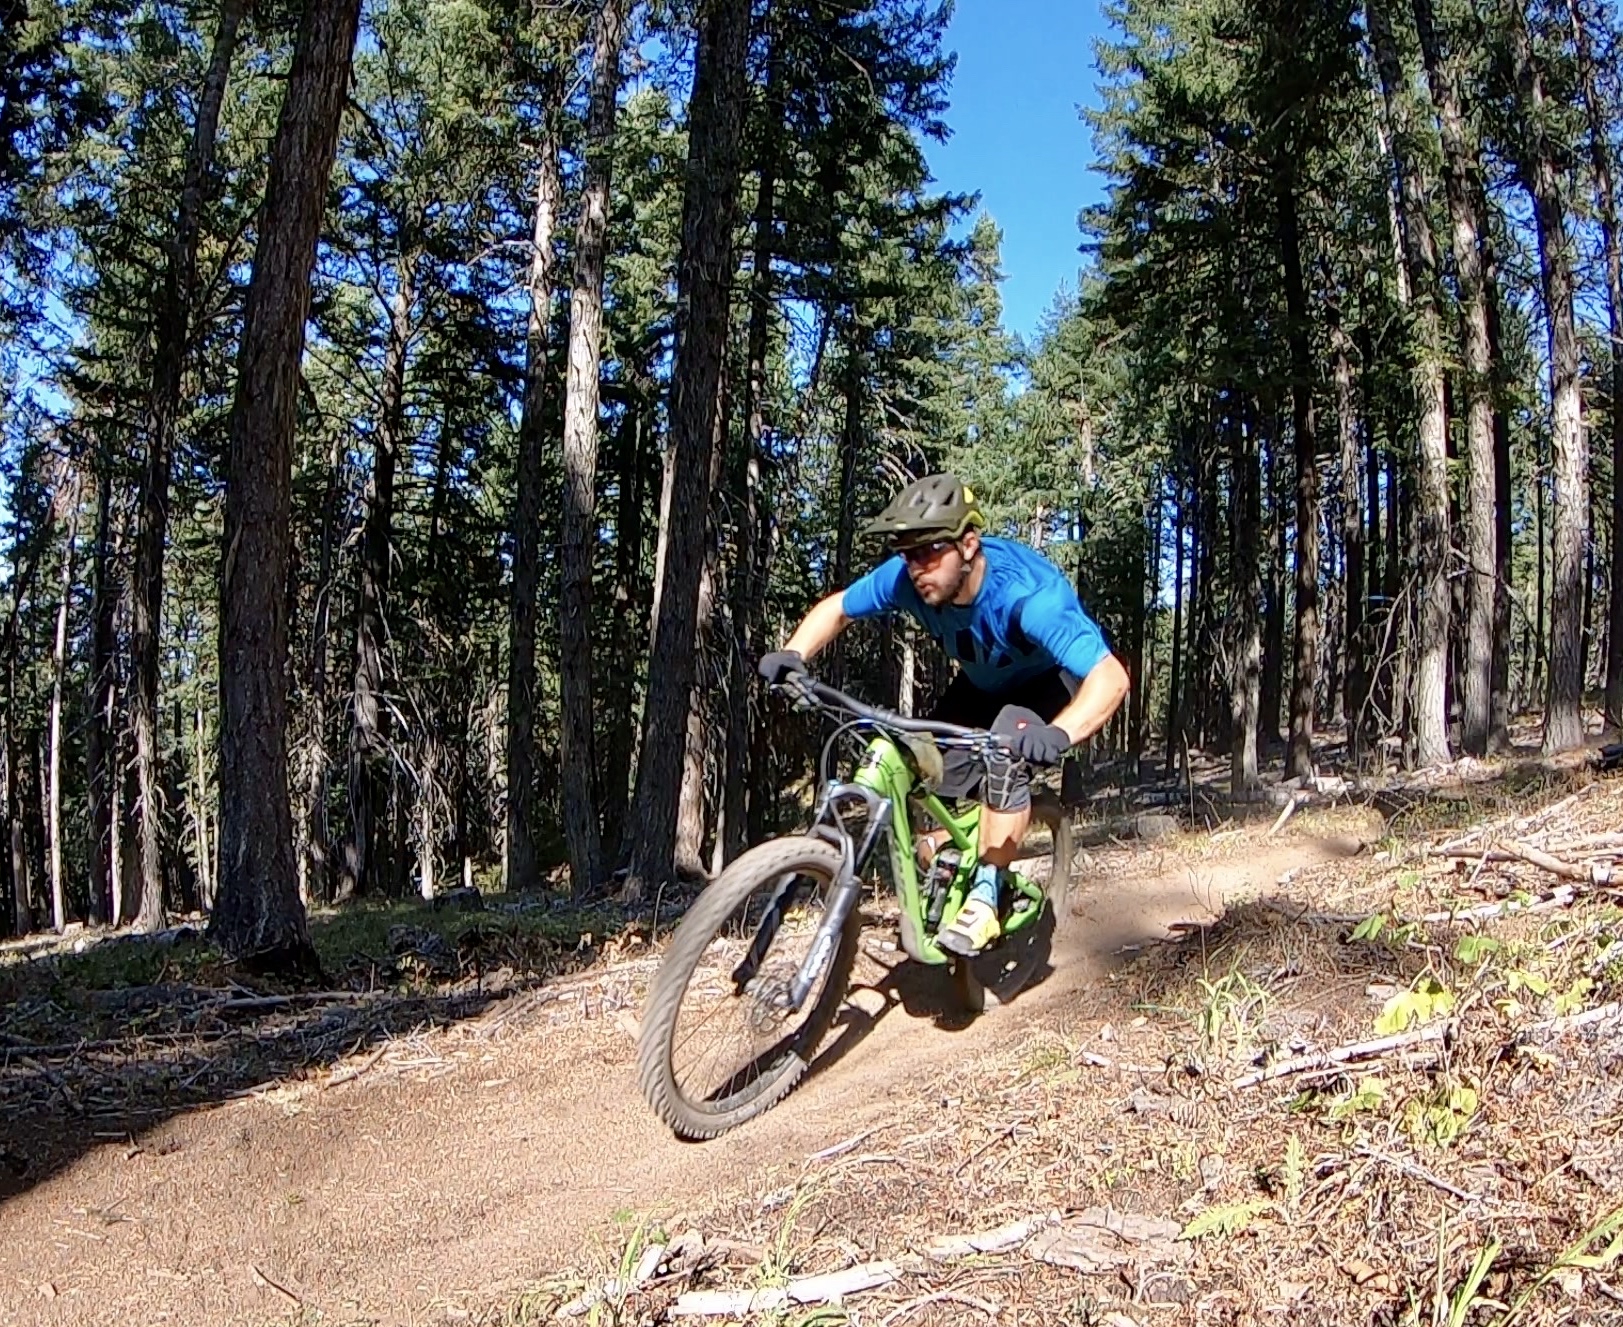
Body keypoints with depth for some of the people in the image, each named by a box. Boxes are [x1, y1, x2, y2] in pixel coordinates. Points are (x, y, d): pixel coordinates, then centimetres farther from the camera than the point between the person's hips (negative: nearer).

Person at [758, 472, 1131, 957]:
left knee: (1007, 752, -32)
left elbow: (1110, 676, -48)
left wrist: (1059, 734, -67)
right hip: (985, 683, 6)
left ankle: (988, 894, -16)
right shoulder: (906, 577, -26)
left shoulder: (1026, 592, -41)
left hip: (1054, 682, -5)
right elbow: (836, 608, -7)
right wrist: (792, 654, -27)